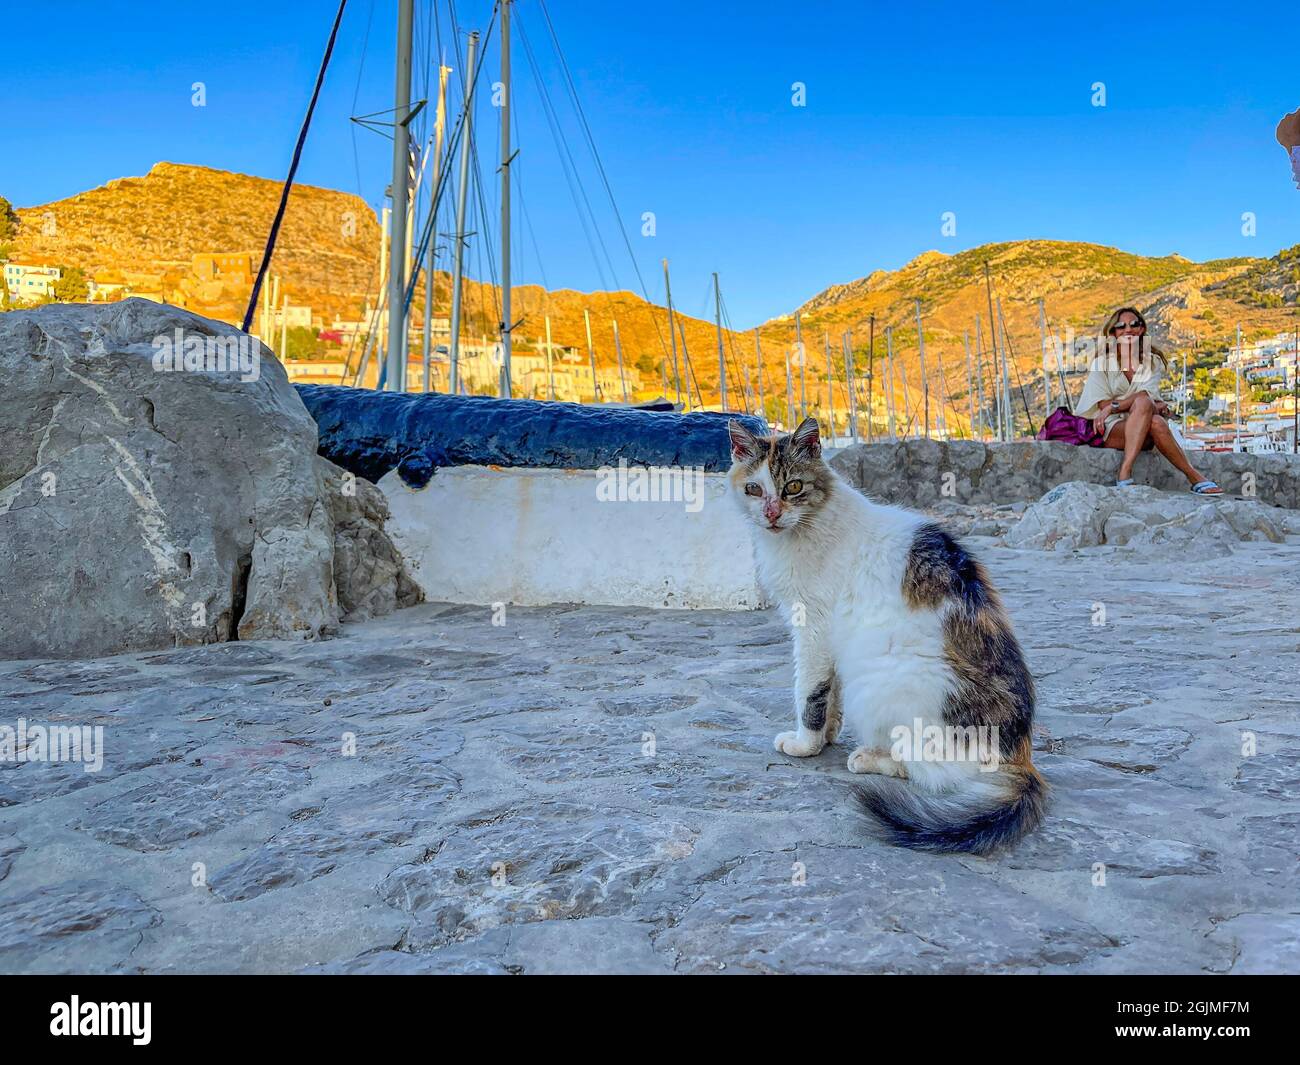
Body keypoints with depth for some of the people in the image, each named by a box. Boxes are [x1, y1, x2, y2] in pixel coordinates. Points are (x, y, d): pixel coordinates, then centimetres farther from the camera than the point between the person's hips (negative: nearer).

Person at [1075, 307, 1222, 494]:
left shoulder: (1153, 361, 12)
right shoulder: (1102, 363, 6)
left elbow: (1147, 394, -6)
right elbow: (1103, 404, -4)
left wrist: (1114, 406, -21)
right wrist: (1152, 406, -11)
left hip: (1142, 434, 2)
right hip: (1110, 430, -2)